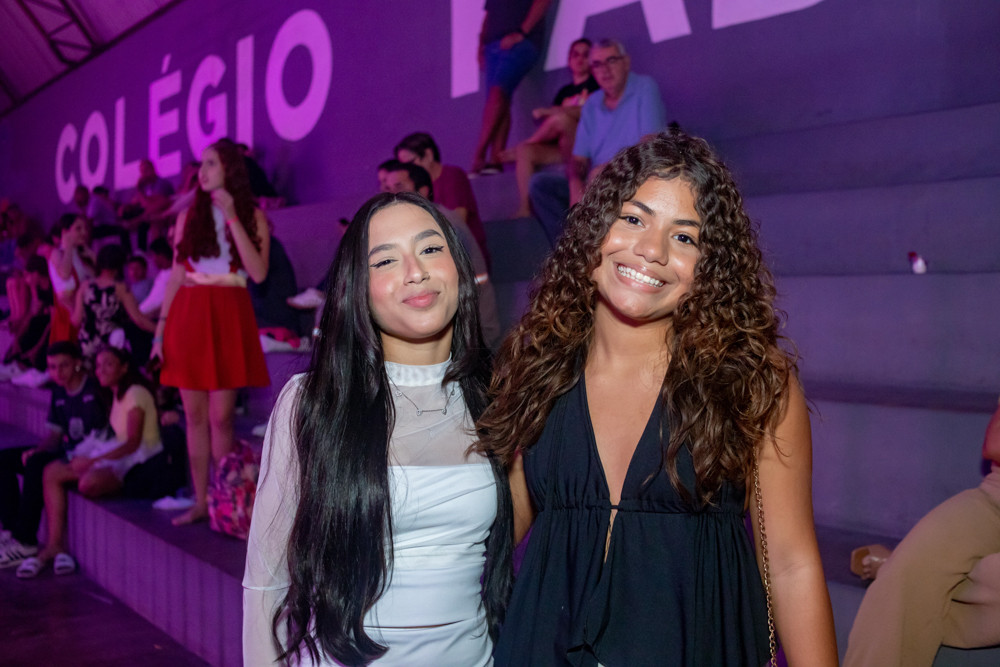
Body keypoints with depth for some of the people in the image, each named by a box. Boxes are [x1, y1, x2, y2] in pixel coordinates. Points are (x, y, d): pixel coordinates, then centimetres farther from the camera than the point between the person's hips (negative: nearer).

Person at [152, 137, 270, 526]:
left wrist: (232, 217, -11)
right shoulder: (189, 217, 12)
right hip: (188, 317, 3)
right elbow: (175, 277, 11)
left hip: (228, 318, -3)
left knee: (221, 416, -5)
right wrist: (161, 328, 3)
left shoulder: (253, 217, 4)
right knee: (194, 415, 4)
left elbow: (258, 273, -11)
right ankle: (200, 503, 12)